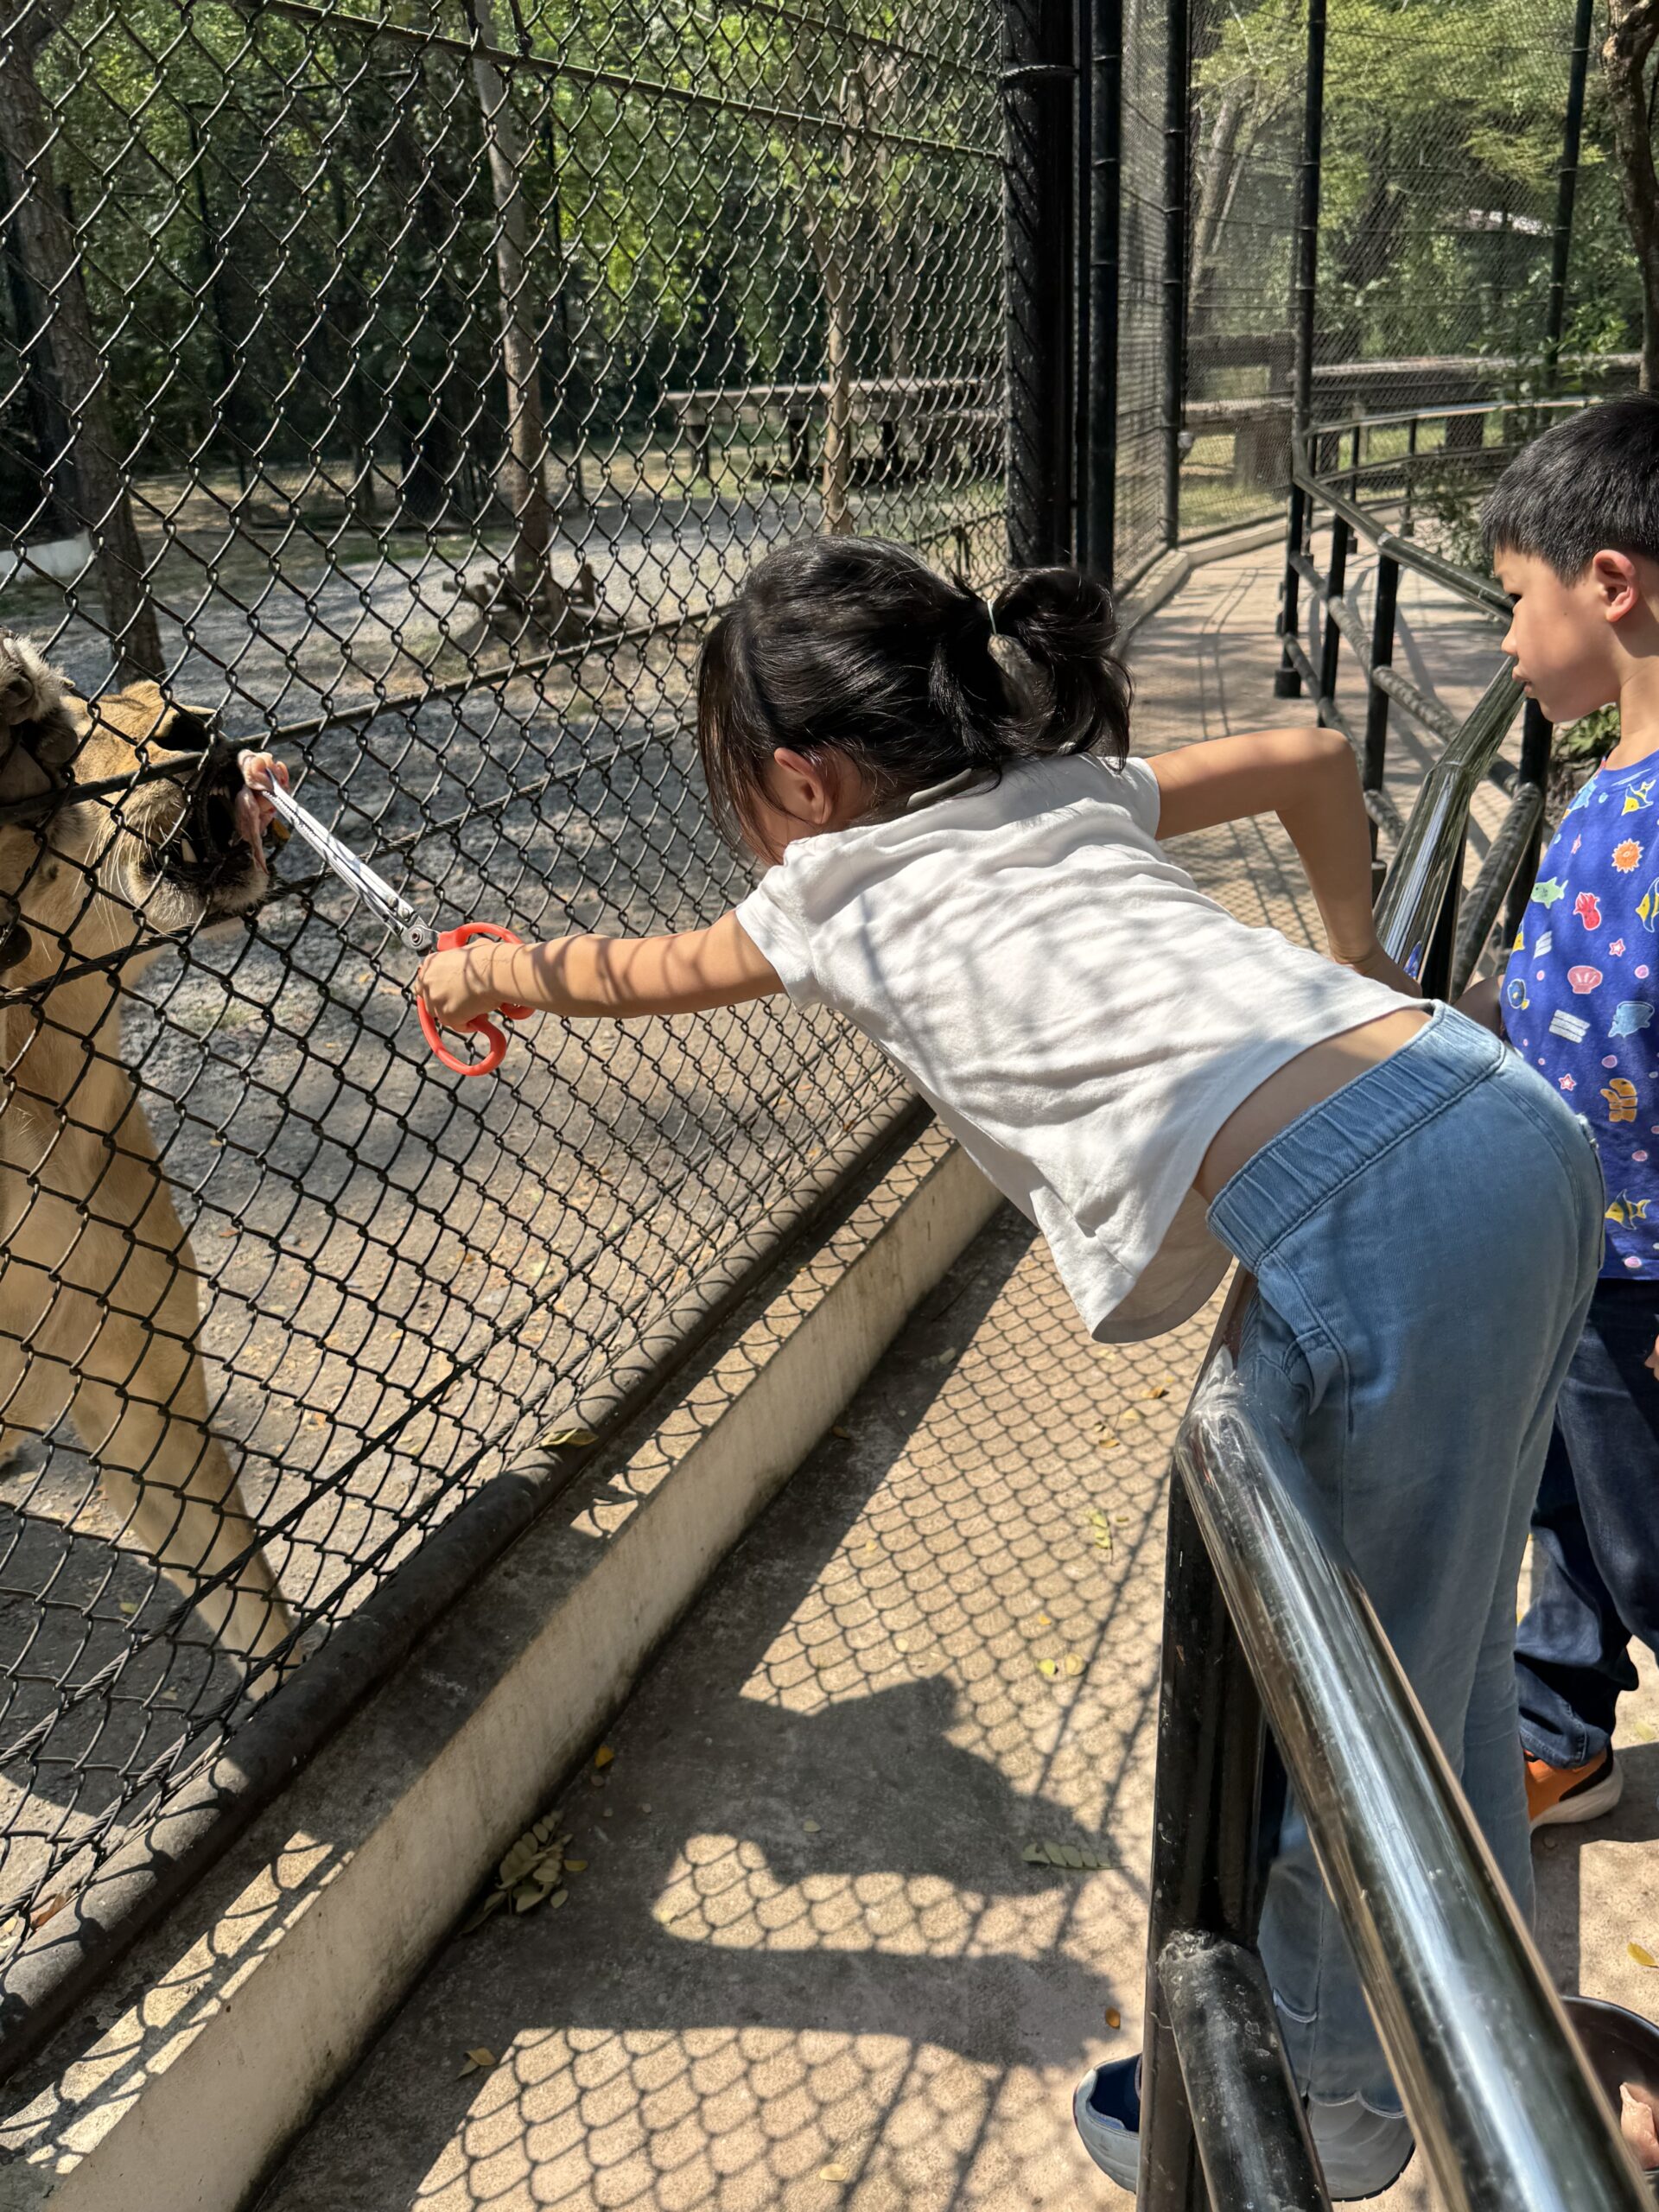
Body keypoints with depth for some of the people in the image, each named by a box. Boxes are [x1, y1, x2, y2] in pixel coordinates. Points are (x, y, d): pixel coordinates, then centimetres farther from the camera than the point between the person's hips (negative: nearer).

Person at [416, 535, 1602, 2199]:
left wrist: (490, 971, 43)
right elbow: (1313, 759, 27)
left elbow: (638, 975, 25)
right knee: (1440, 1643, 25)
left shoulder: (836, 889, 6)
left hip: (1367, 1222, -8)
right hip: (1519, 1120, 9)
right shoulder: (1074, 793, 21)